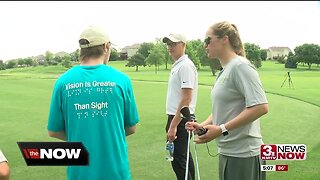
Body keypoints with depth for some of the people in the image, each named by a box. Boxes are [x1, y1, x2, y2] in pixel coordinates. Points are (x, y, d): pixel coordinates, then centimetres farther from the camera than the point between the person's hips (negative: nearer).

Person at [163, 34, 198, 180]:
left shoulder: (186, 66, -16)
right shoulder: (177, 65, 15)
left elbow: (186, 99, -22)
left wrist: (173, 125, -24)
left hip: (180, 119, -10)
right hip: (176, 117, 10)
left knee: (178, 159, -8)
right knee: (184, 157, 16)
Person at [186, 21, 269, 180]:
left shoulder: (240, 66, -14)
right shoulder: (224, 71, 12)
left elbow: (261, 107, -22)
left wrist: (221, 129, -22)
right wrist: (203, 125, 2)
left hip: (243, 155, -8)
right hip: (226, 152, 8)